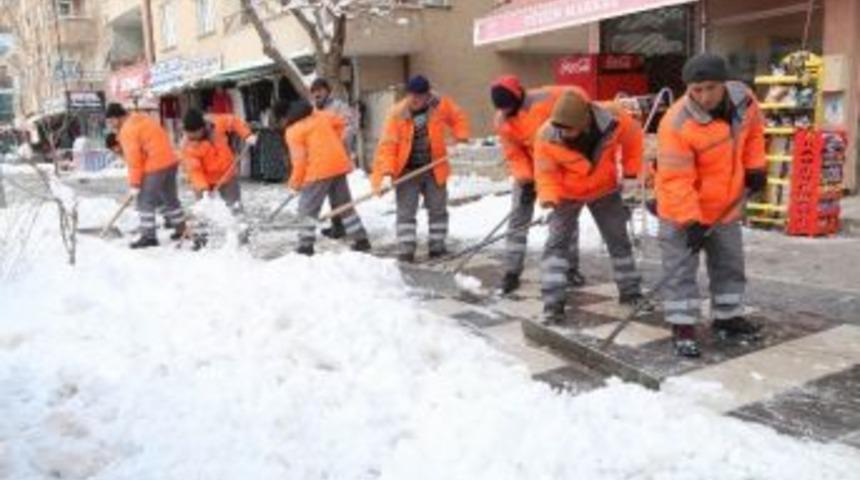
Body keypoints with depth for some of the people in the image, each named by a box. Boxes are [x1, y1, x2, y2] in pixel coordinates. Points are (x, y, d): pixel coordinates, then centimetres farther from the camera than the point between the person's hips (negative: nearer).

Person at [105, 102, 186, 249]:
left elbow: (133, 159, -13)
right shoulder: (143, 119, 17)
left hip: (155, 167, -9)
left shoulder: (127, 130, -10)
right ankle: (181, 229, 29)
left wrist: (134, 183, -7)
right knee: (170, 198, 20)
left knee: (145, 202, -1)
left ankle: (149, 236, 1)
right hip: (170, 161, 9)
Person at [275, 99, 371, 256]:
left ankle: (306, 246, 1)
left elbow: (299, 159, -9)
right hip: (339, 163, 7)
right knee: (345, 205, 16)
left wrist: (295, 183, 2)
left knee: (307, 208, 3)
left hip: (319, 169, -7)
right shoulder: (318, 115, 14)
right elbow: (339, 123, 22)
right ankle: (361, 240, 19)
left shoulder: (292, 131, -5)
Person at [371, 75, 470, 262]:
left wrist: (462, 137, -4)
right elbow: (388, 144, -17)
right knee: (406, 212, -2)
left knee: (438, 209, 12)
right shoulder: (397, 113, -14)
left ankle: (437, 246, 26)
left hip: (434, 170, 2)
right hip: (407, 171, -2)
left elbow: (458, 117, 12)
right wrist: (386, 173, -25)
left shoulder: (441, 105, -8)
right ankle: (405, 251, 3)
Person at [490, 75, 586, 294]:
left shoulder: (545, 99, -23)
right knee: (518, 219, -2)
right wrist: (525, 179, -19)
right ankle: (512, 272, 6)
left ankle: (571, 268, 21)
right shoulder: (502, 122, -10)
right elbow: (513, 155, -7)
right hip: (530, 172, 3)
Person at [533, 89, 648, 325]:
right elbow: (546, 172, -17)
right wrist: (549, 196, -35)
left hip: (605, 189, 2)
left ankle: (630, 292, 28)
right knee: (557, 241, -11)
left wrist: (632, 170, -3)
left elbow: (634, 137, -6)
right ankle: (553, 303, -7)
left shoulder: (614, 119, -28)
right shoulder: (547, 136, -30)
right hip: (567, 194, -1)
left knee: (619, 239, 11)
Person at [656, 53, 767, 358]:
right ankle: (683, 329, 7)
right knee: (682, 270, -4)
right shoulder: (677, 124, -31)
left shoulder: (743, 98, -11)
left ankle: (727, 318, 35)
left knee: (730, 264, 18)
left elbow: (752, 131, 12)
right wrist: (690, 221, -32)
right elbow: (675, 181, -30)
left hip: (726, 206, 7)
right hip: (681, 210, -6)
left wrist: (754, 166, 6)